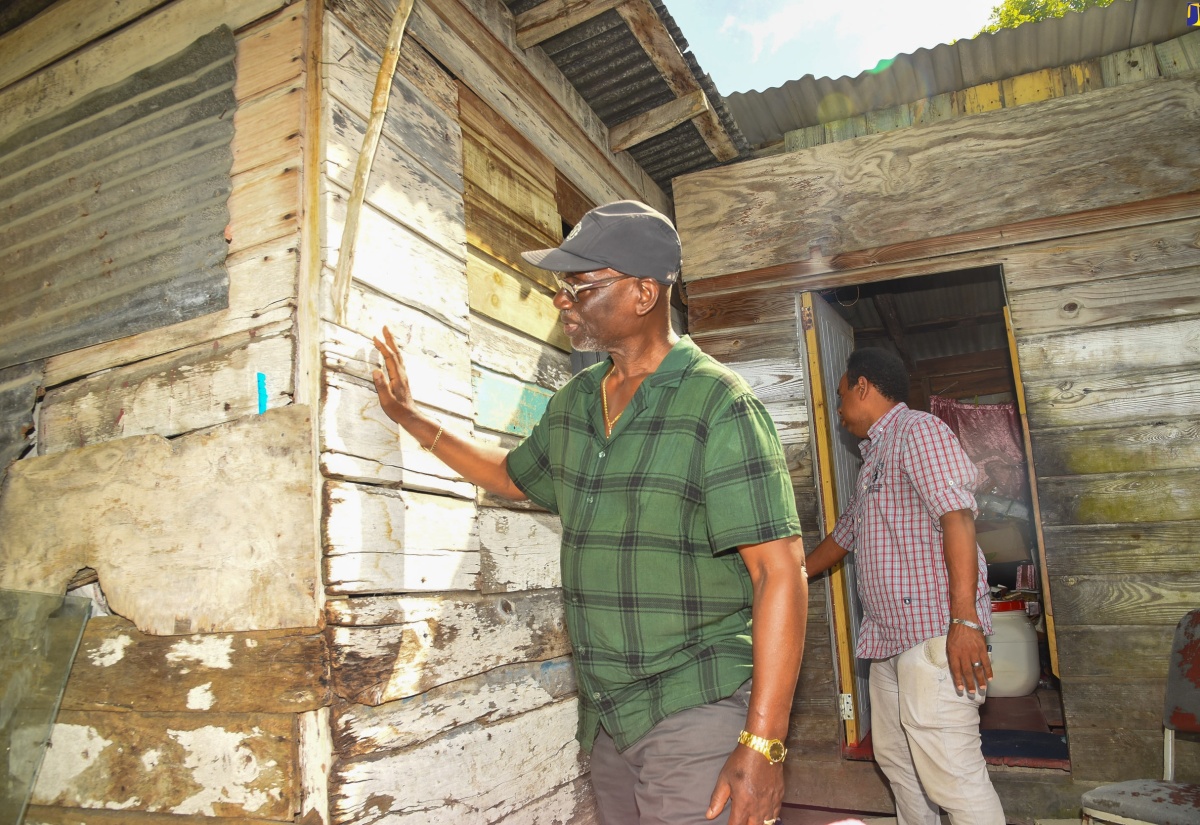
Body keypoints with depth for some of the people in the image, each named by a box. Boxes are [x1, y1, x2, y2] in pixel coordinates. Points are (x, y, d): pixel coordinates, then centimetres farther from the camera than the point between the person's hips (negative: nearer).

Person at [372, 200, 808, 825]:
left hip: (697, 713, -6)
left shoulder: (717, 405, -15)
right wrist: (410, 417, 22)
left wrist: (762, 745, -21)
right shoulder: (571, 405, 7)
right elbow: (515, 476, 25)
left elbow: (779, 571, -19)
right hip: (604, 717, 7)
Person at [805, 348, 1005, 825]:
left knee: (952, 776, -9)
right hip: (888, 641, 10)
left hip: (933, 636, -10)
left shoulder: (918, 431, -6)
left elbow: (958, 517, -19)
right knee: (895, 762, 16)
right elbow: (841, 538, 32)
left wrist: (965, 620, -27)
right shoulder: (873, 458, 23)